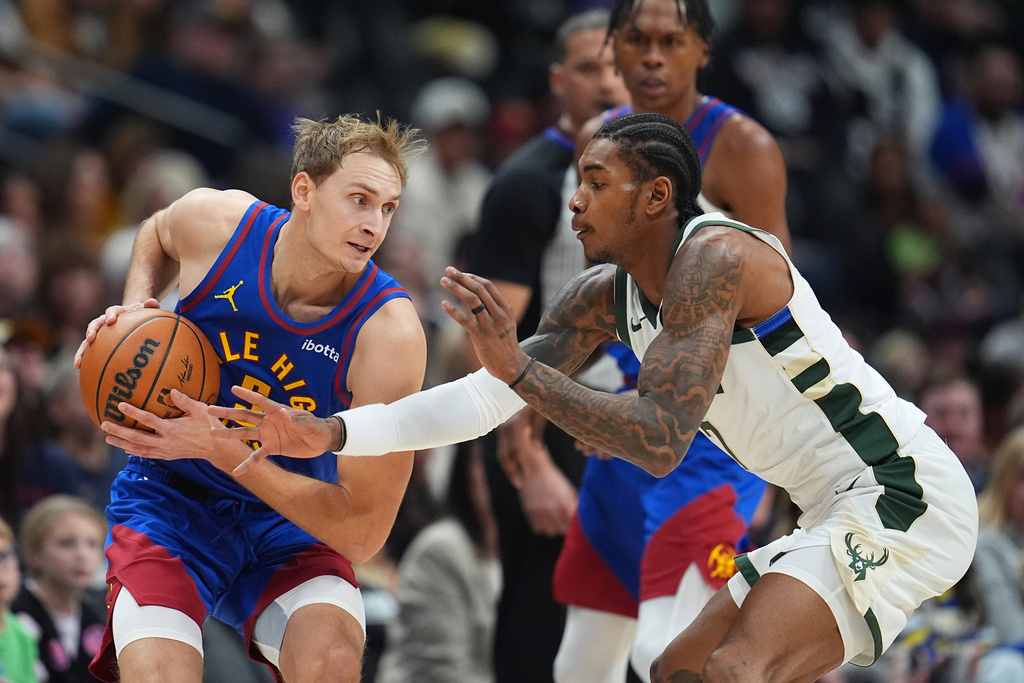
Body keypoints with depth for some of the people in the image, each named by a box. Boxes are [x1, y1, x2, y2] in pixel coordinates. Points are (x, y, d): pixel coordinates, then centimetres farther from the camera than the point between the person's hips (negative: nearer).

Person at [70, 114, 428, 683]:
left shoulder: (389, 332, -23)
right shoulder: (213, 221, -15)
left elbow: (364, 533, -25)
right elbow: (157, 235, 16)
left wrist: (221, 448, -31)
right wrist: (133, 313, -5)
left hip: (293, 520, 0)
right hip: (171, 501, 1)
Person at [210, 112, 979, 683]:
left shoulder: (714, 257, -19)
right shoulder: (604, 295, 9)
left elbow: (659, 442, -26)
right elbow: (487, 399, 7)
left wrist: (519, 367, -26)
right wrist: (330, 434, 0)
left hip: (902, 494, -11)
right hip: (840, 514, 11)